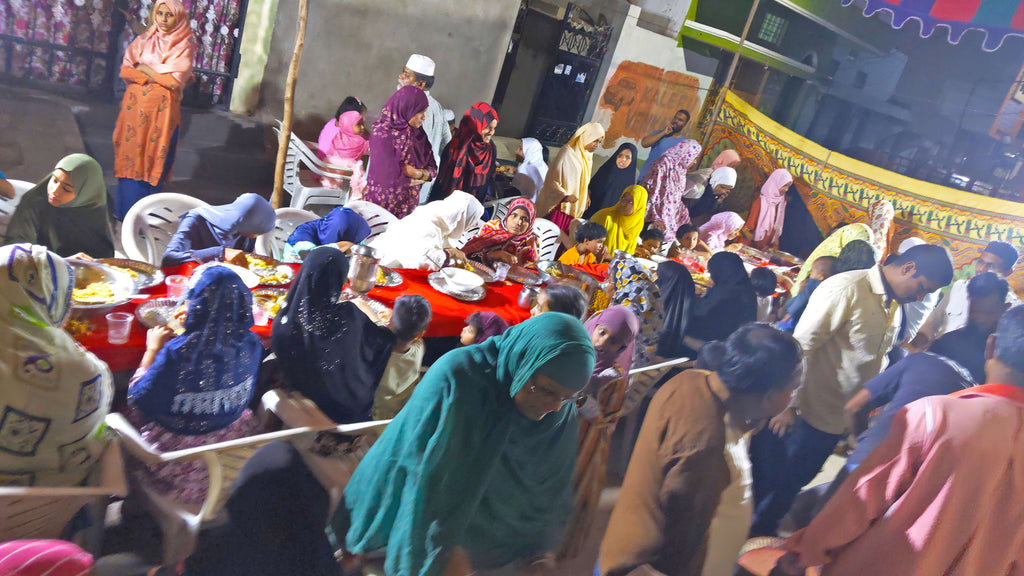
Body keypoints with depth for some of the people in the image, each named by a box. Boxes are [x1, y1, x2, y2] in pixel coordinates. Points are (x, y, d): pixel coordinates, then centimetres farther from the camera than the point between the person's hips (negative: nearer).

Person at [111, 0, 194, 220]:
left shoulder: (185, 45, 0)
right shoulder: (143, 41, 10)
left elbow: (175, 80, -10)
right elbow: (125, 70, 3)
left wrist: (144, 67, -4)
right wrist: (157, 76, -12)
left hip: (162, 110, -3)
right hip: (136, 105, 3)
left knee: (154, 158, -1)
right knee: (130, 153, 4)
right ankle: (126, 210, 13)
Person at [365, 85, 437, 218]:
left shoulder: (417, 133, 3)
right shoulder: (382, 134, -17)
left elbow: (432, 169, 2)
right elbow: (390, 178, -24)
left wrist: (418, 173, -18)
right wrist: (419, 177, -10)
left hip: (409, 205, 6)